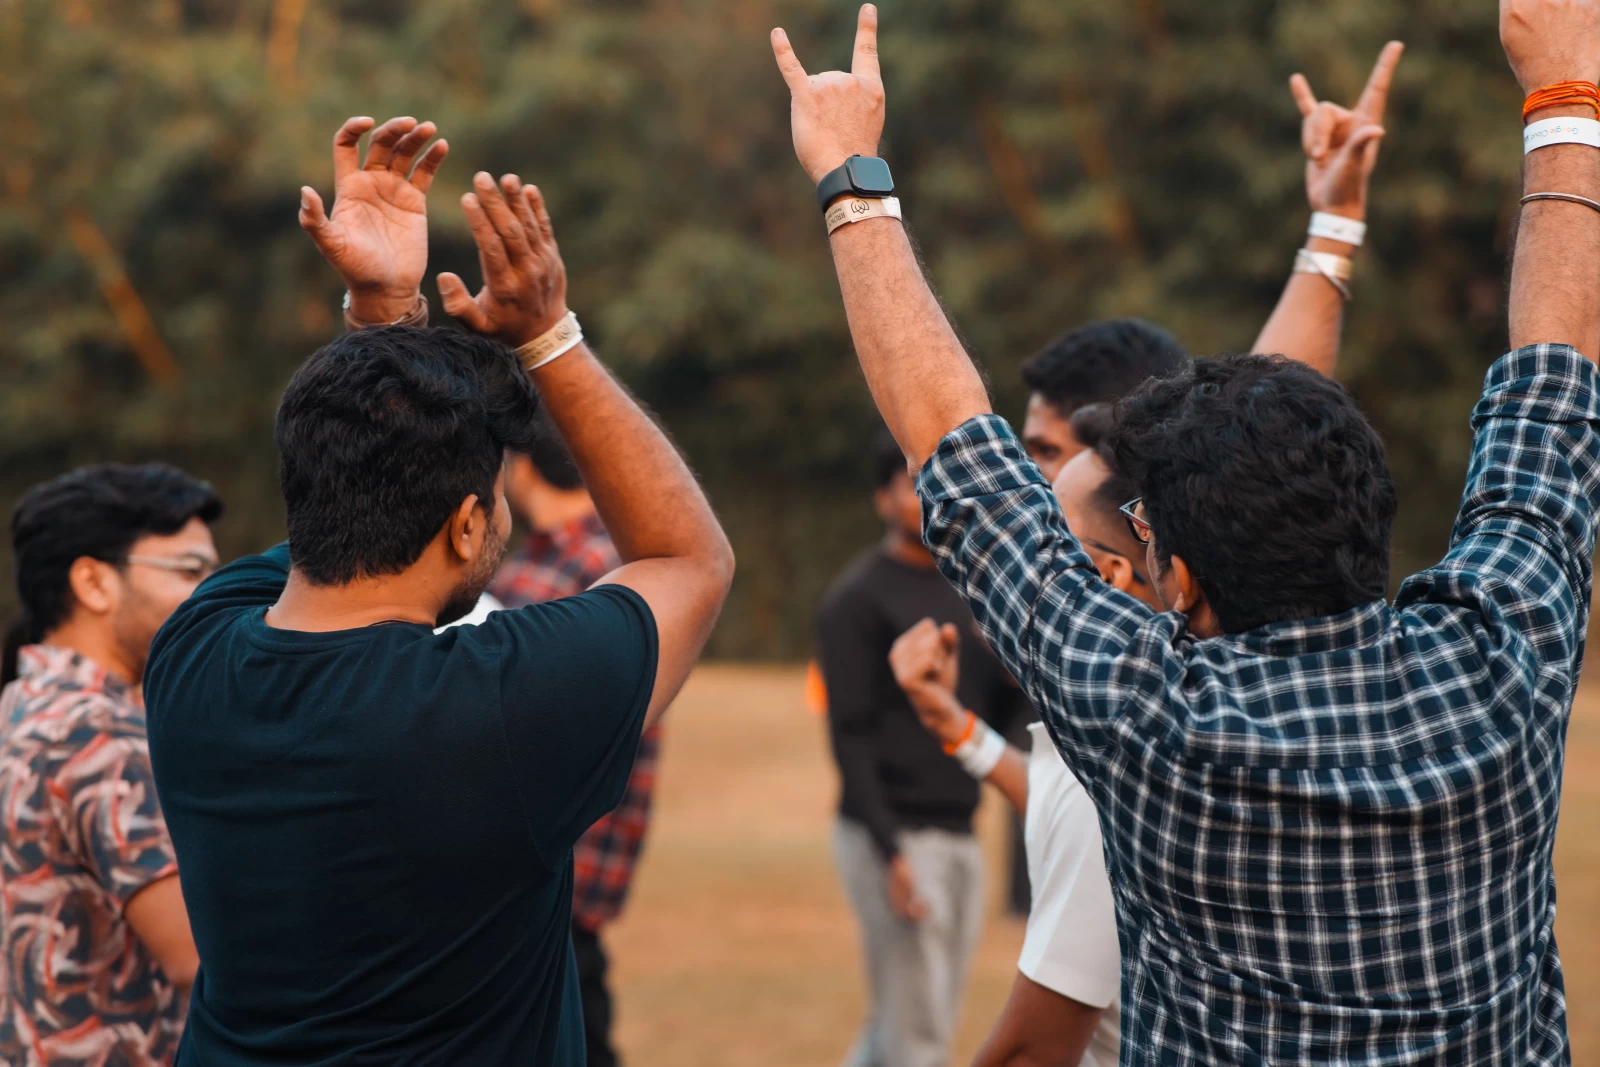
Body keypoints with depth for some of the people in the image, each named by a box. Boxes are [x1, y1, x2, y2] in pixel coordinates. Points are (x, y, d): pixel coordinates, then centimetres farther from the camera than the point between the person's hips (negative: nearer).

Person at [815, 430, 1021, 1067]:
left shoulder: (964, 593, 15)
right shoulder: (857, 601, -8)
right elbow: (851, 735, -14)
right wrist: (890, 852, -21)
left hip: (958, 837, 8)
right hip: (894, 838, -8)